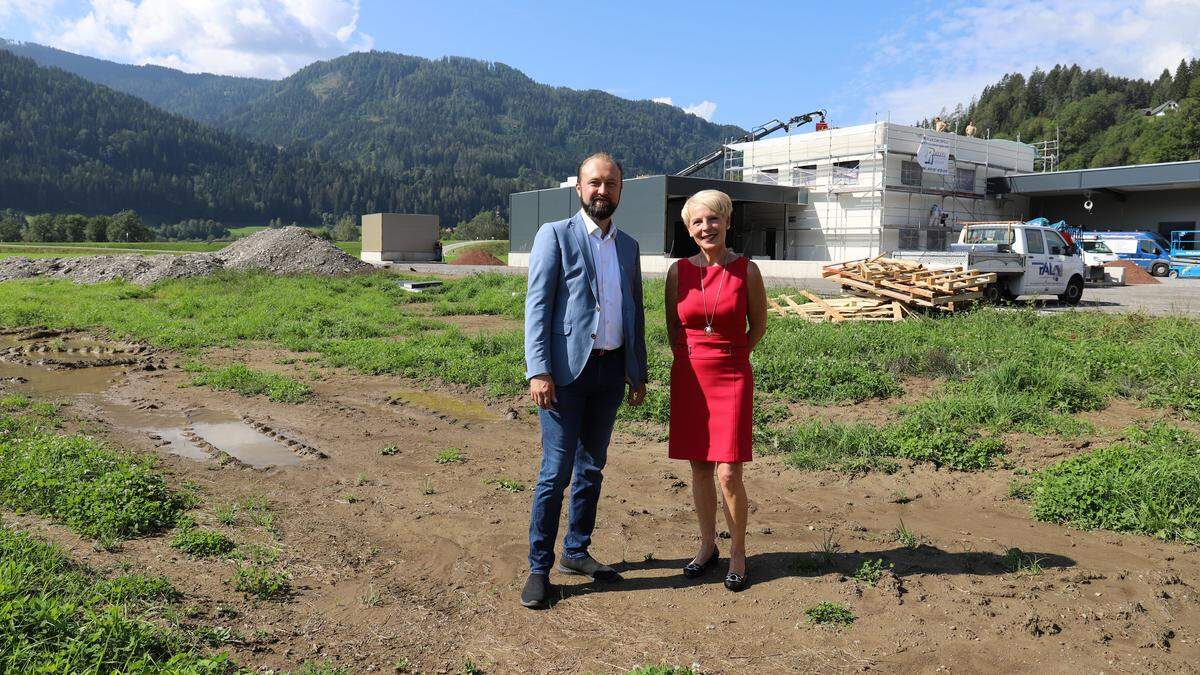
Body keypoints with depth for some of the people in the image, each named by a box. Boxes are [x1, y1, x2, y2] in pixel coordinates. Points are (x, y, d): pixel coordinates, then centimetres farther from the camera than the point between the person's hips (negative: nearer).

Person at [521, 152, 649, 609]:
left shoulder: (628, 246, 14)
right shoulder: (555, 235, -2)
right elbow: (537, 305, -9)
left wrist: (638, 373, 15)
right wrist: (538, 370, -17)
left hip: (611, 370, 6)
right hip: (567, 370, -5)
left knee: (592, 468, 13)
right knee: (556, 472, -3)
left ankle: (576, 552, 28)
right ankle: (539, 568, 8)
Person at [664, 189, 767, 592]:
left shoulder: (746, 270, -5)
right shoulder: (679, 271, 1)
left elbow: (758, 325, 7)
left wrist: (729, 358, 9)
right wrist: (693, 360, 11)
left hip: (732, 378, -2)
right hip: (689, 377, 3)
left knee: (728, 473, -6)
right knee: (699, 469, 10)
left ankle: (738, 554, 14)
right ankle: (708, 547, 27)